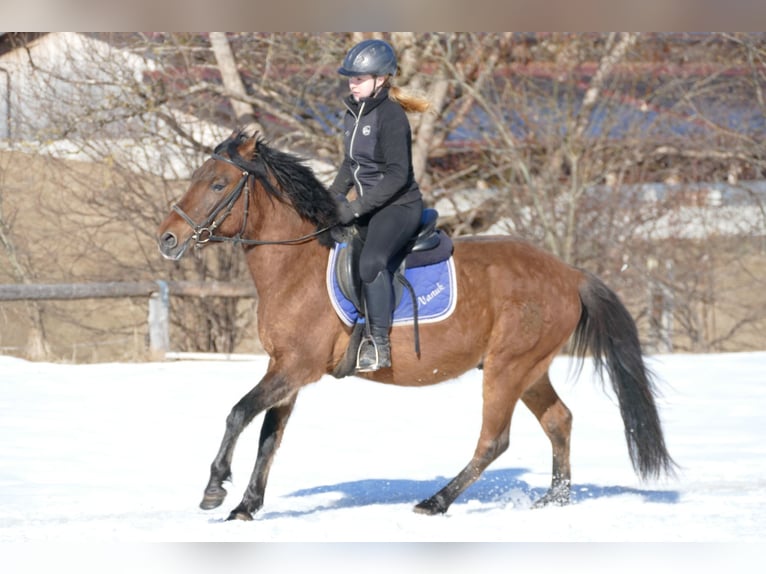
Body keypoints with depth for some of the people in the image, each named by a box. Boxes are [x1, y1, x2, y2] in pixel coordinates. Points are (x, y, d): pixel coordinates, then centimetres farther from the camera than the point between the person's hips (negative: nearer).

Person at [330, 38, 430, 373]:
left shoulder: (391, 116, -16)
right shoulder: (353, 113, 8)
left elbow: (398, 175, -21)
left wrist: (356, 207, -24)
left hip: (399, 205, -10)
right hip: (365, 203, 10)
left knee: (371, 261, -29)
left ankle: (379, 345, -24)